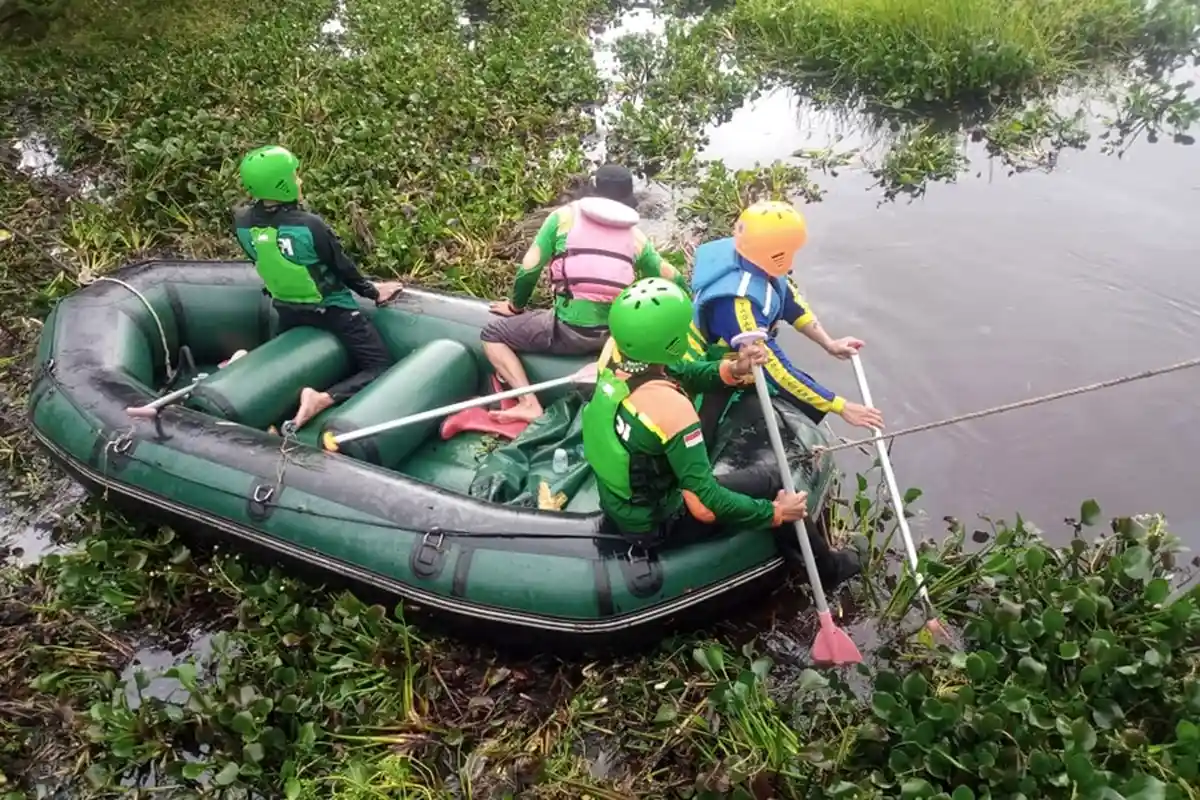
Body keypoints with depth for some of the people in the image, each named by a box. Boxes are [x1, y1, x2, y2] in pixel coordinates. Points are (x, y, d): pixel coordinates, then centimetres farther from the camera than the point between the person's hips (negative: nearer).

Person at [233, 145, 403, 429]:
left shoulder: (241, 222, -12)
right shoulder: (309, 225, -28)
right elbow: (343, 268, -13)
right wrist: (372, 292, 5)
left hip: (287, 310, 6)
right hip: (331, 310, -6)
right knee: (381, 368, -2)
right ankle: (323, 398, -23)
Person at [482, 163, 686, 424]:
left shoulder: (564, 216, 4)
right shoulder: (636, 236, 11)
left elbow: (529, 268, 2)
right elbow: (674, 283, 15)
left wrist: (515, 306, 19)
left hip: (569, 331, -3)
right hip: (618, 335, 4)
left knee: (492, 334, 14)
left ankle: (529, 404, -6)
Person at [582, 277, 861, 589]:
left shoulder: (616, 355, -12)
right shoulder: (671, 407, -34)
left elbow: (682, 373, 4)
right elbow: (705, 506, -31)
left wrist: (732, 369, -14)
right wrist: (777, 512, -17)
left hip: (615, 500, 8)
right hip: (655, 522, -7)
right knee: (772, 478, 3)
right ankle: (826, 568, 26)